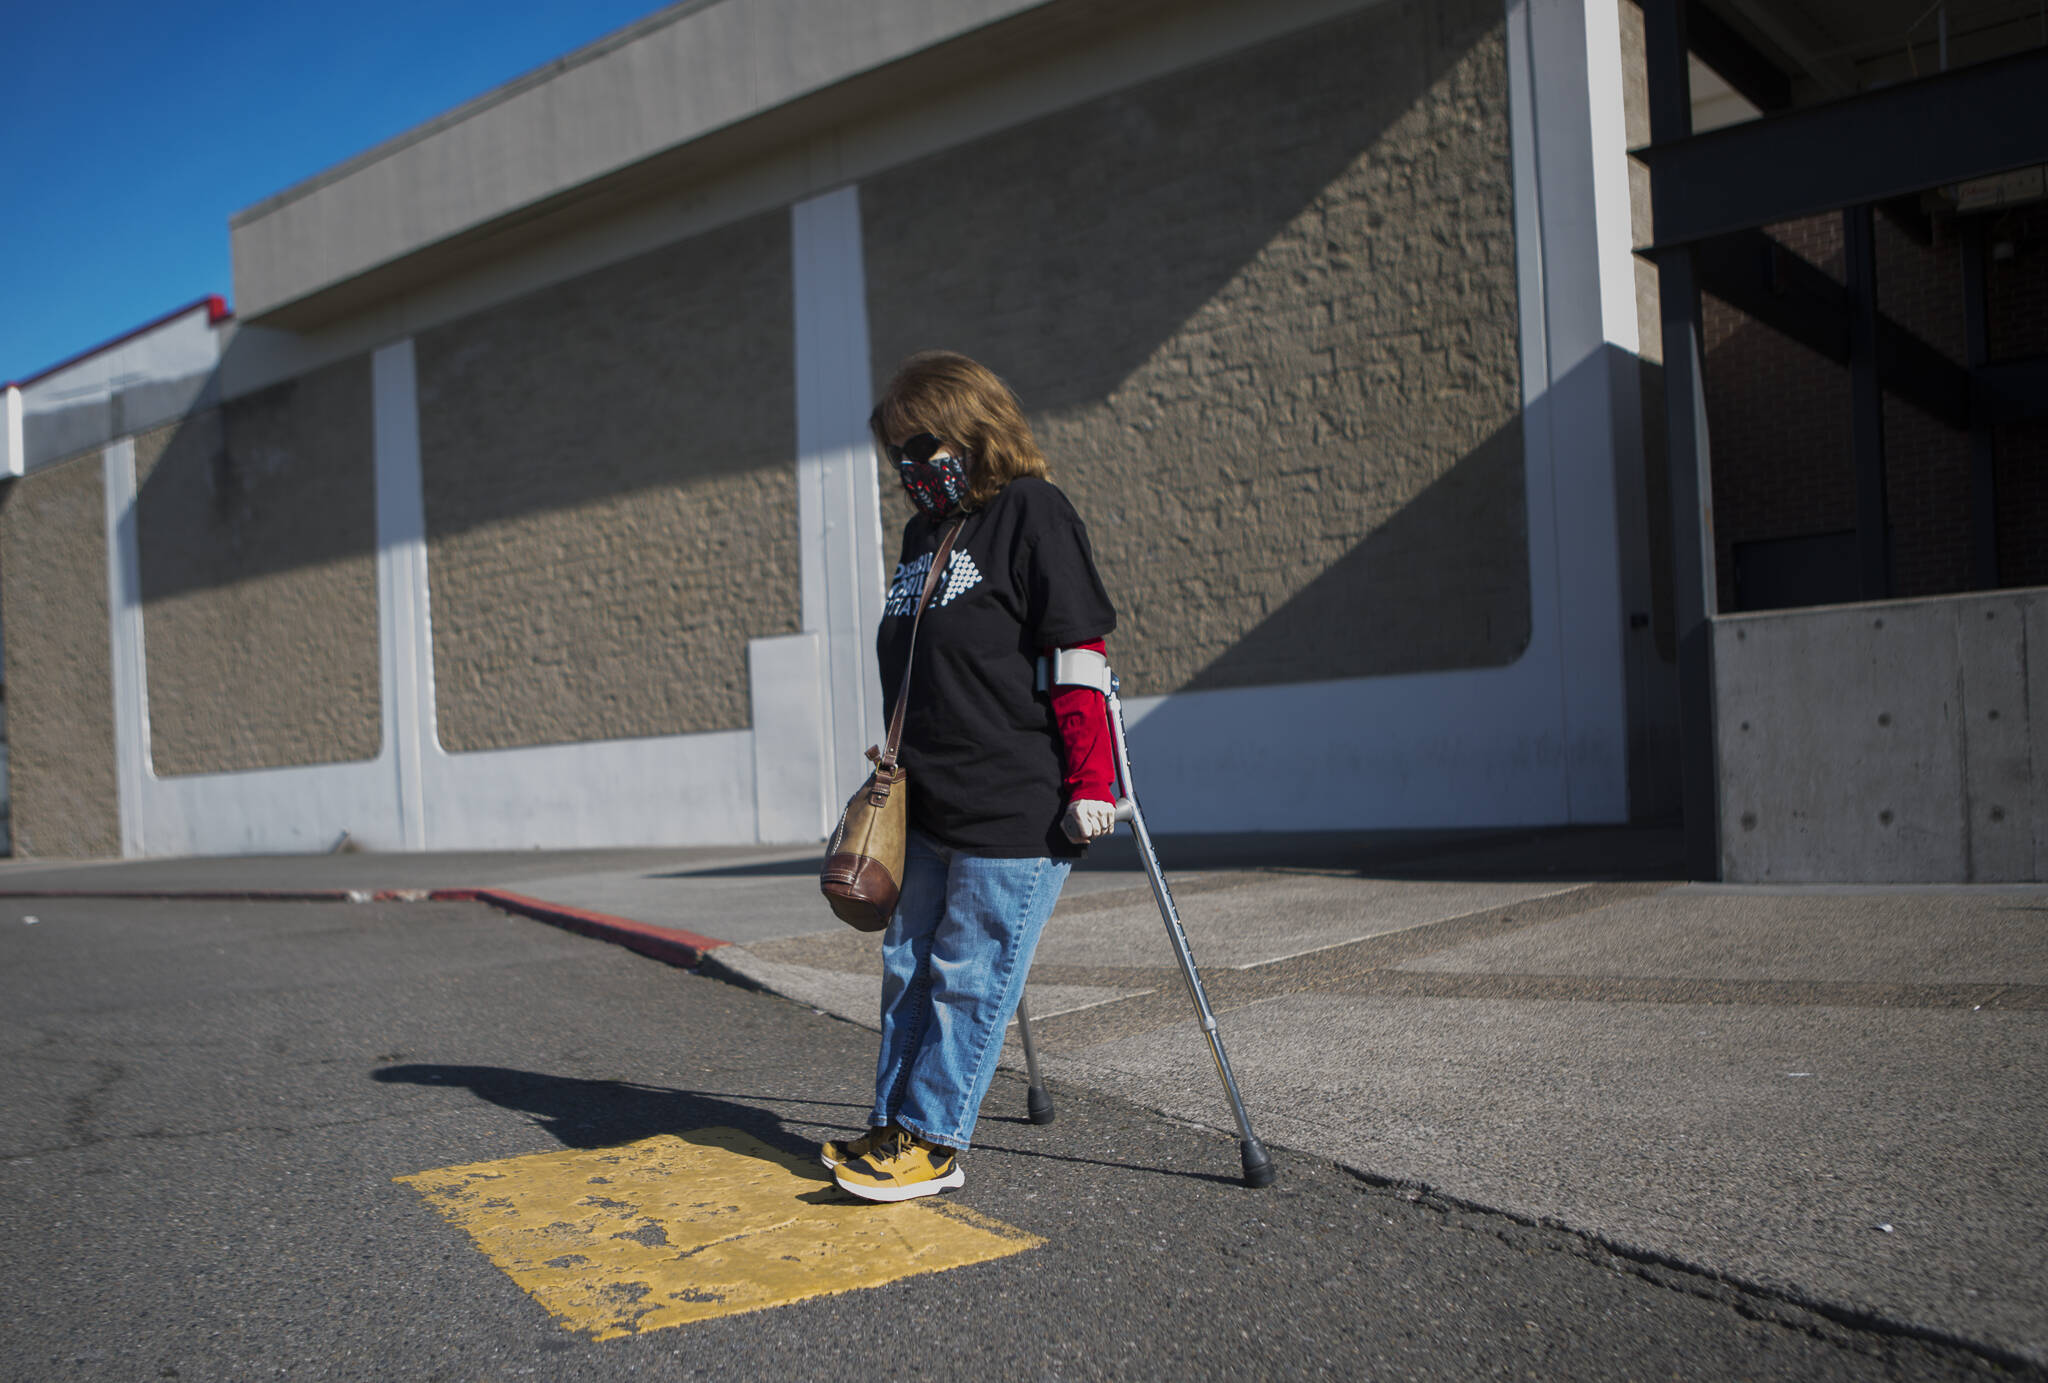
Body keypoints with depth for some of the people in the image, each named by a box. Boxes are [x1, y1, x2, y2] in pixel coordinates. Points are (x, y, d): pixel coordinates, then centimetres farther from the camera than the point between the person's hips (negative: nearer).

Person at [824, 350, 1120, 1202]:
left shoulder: (1031, 514, -9)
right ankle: (894, 1123, 25)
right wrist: (898, 764, 25)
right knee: (908, 965, 14)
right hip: (928, 806, 9)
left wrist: (1090, 779, -18)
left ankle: (933, 1140, 11)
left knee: (970, 977, 0)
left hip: (1016, 810, -8)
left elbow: (1079, 657, -14)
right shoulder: (922, 533, 15)